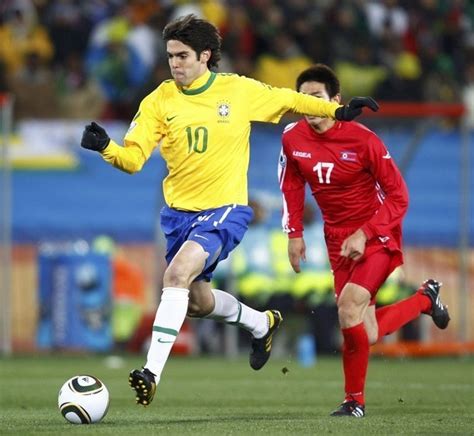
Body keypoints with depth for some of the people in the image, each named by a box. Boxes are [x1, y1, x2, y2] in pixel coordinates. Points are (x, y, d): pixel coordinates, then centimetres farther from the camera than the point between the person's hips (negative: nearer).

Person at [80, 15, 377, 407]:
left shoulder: (240, 91, -7)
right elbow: (133, 158, -10)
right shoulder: (160, 101, -4)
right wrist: (105, 147, -30)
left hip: (224, 209, -5)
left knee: (178, 273, -28)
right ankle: (261, 324, 49)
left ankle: (153, 373, -28)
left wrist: (338, 111, 5)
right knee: (197, 302, 17)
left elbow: (288, 100, 10)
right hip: (179, 212, 5)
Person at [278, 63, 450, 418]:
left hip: (377, 236, -6)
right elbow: (292, 187, 12)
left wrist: (364, 234, -23)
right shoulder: (293, 139, -6)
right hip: (338, 240, 6)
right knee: (367, 335, 4)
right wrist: (295, 234, 4)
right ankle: (426, 298, 34)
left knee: (349, 305, -26)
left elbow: (398, 196, -15)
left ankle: (355, 400, -9)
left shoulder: (362, 139, -19)